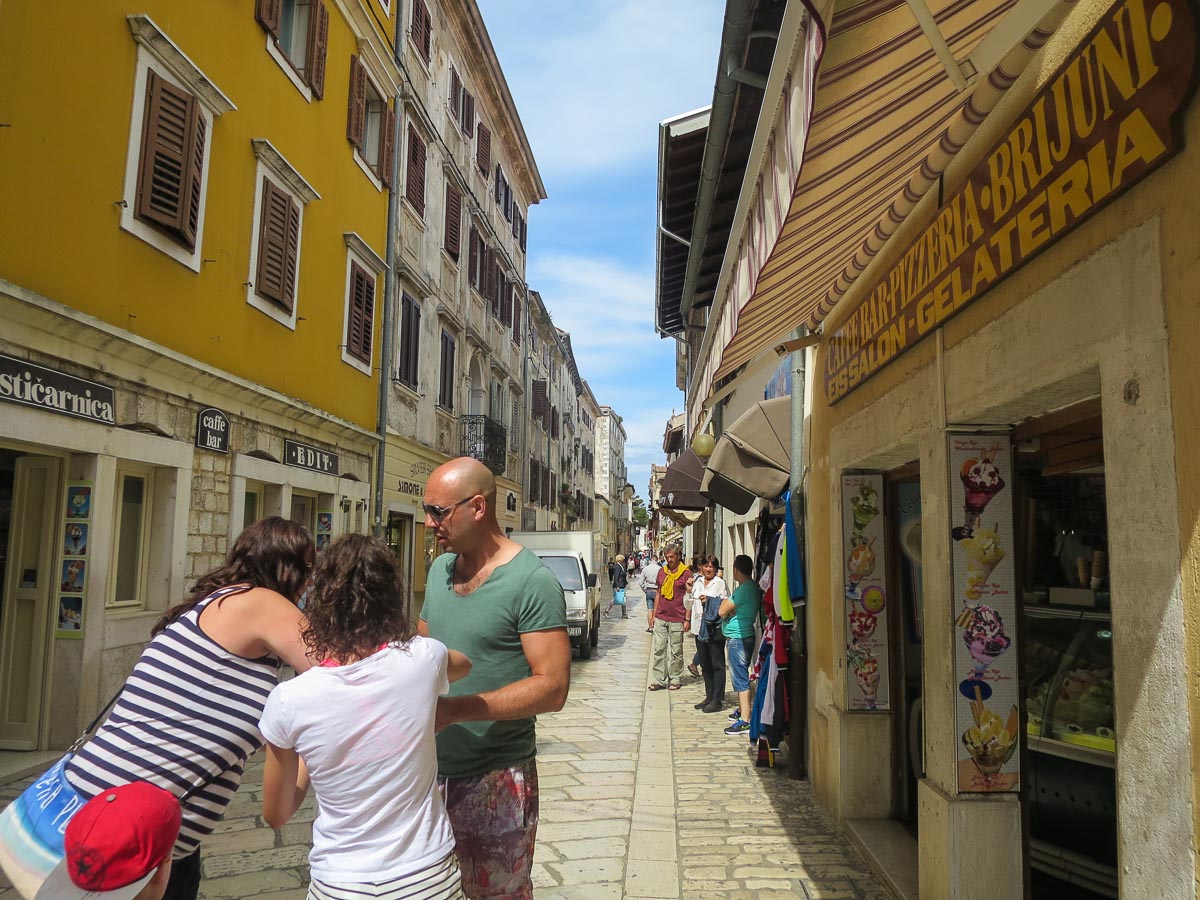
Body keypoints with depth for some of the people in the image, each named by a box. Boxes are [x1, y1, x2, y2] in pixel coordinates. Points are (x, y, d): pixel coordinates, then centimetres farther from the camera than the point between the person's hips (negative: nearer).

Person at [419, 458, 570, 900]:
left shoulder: (532, 581, -16)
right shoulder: (440, 569, 7)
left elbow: (552, 688, -20)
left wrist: (455, 709, -26)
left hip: (494, 780, -6)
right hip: (434, 770, 7)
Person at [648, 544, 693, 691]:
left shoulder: (686, 572, -5)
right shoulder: (662, 571, 10)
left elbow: (688, 597, -5)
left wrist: (687, 619, -8)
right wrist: (654, 614, 16)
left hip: (677, 620, -4)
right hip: (660, 618, 4)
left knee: (676, 652, 5)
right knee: (658, 650, 3)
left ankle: (675, 680, 16)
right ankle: (660, 679, 9)